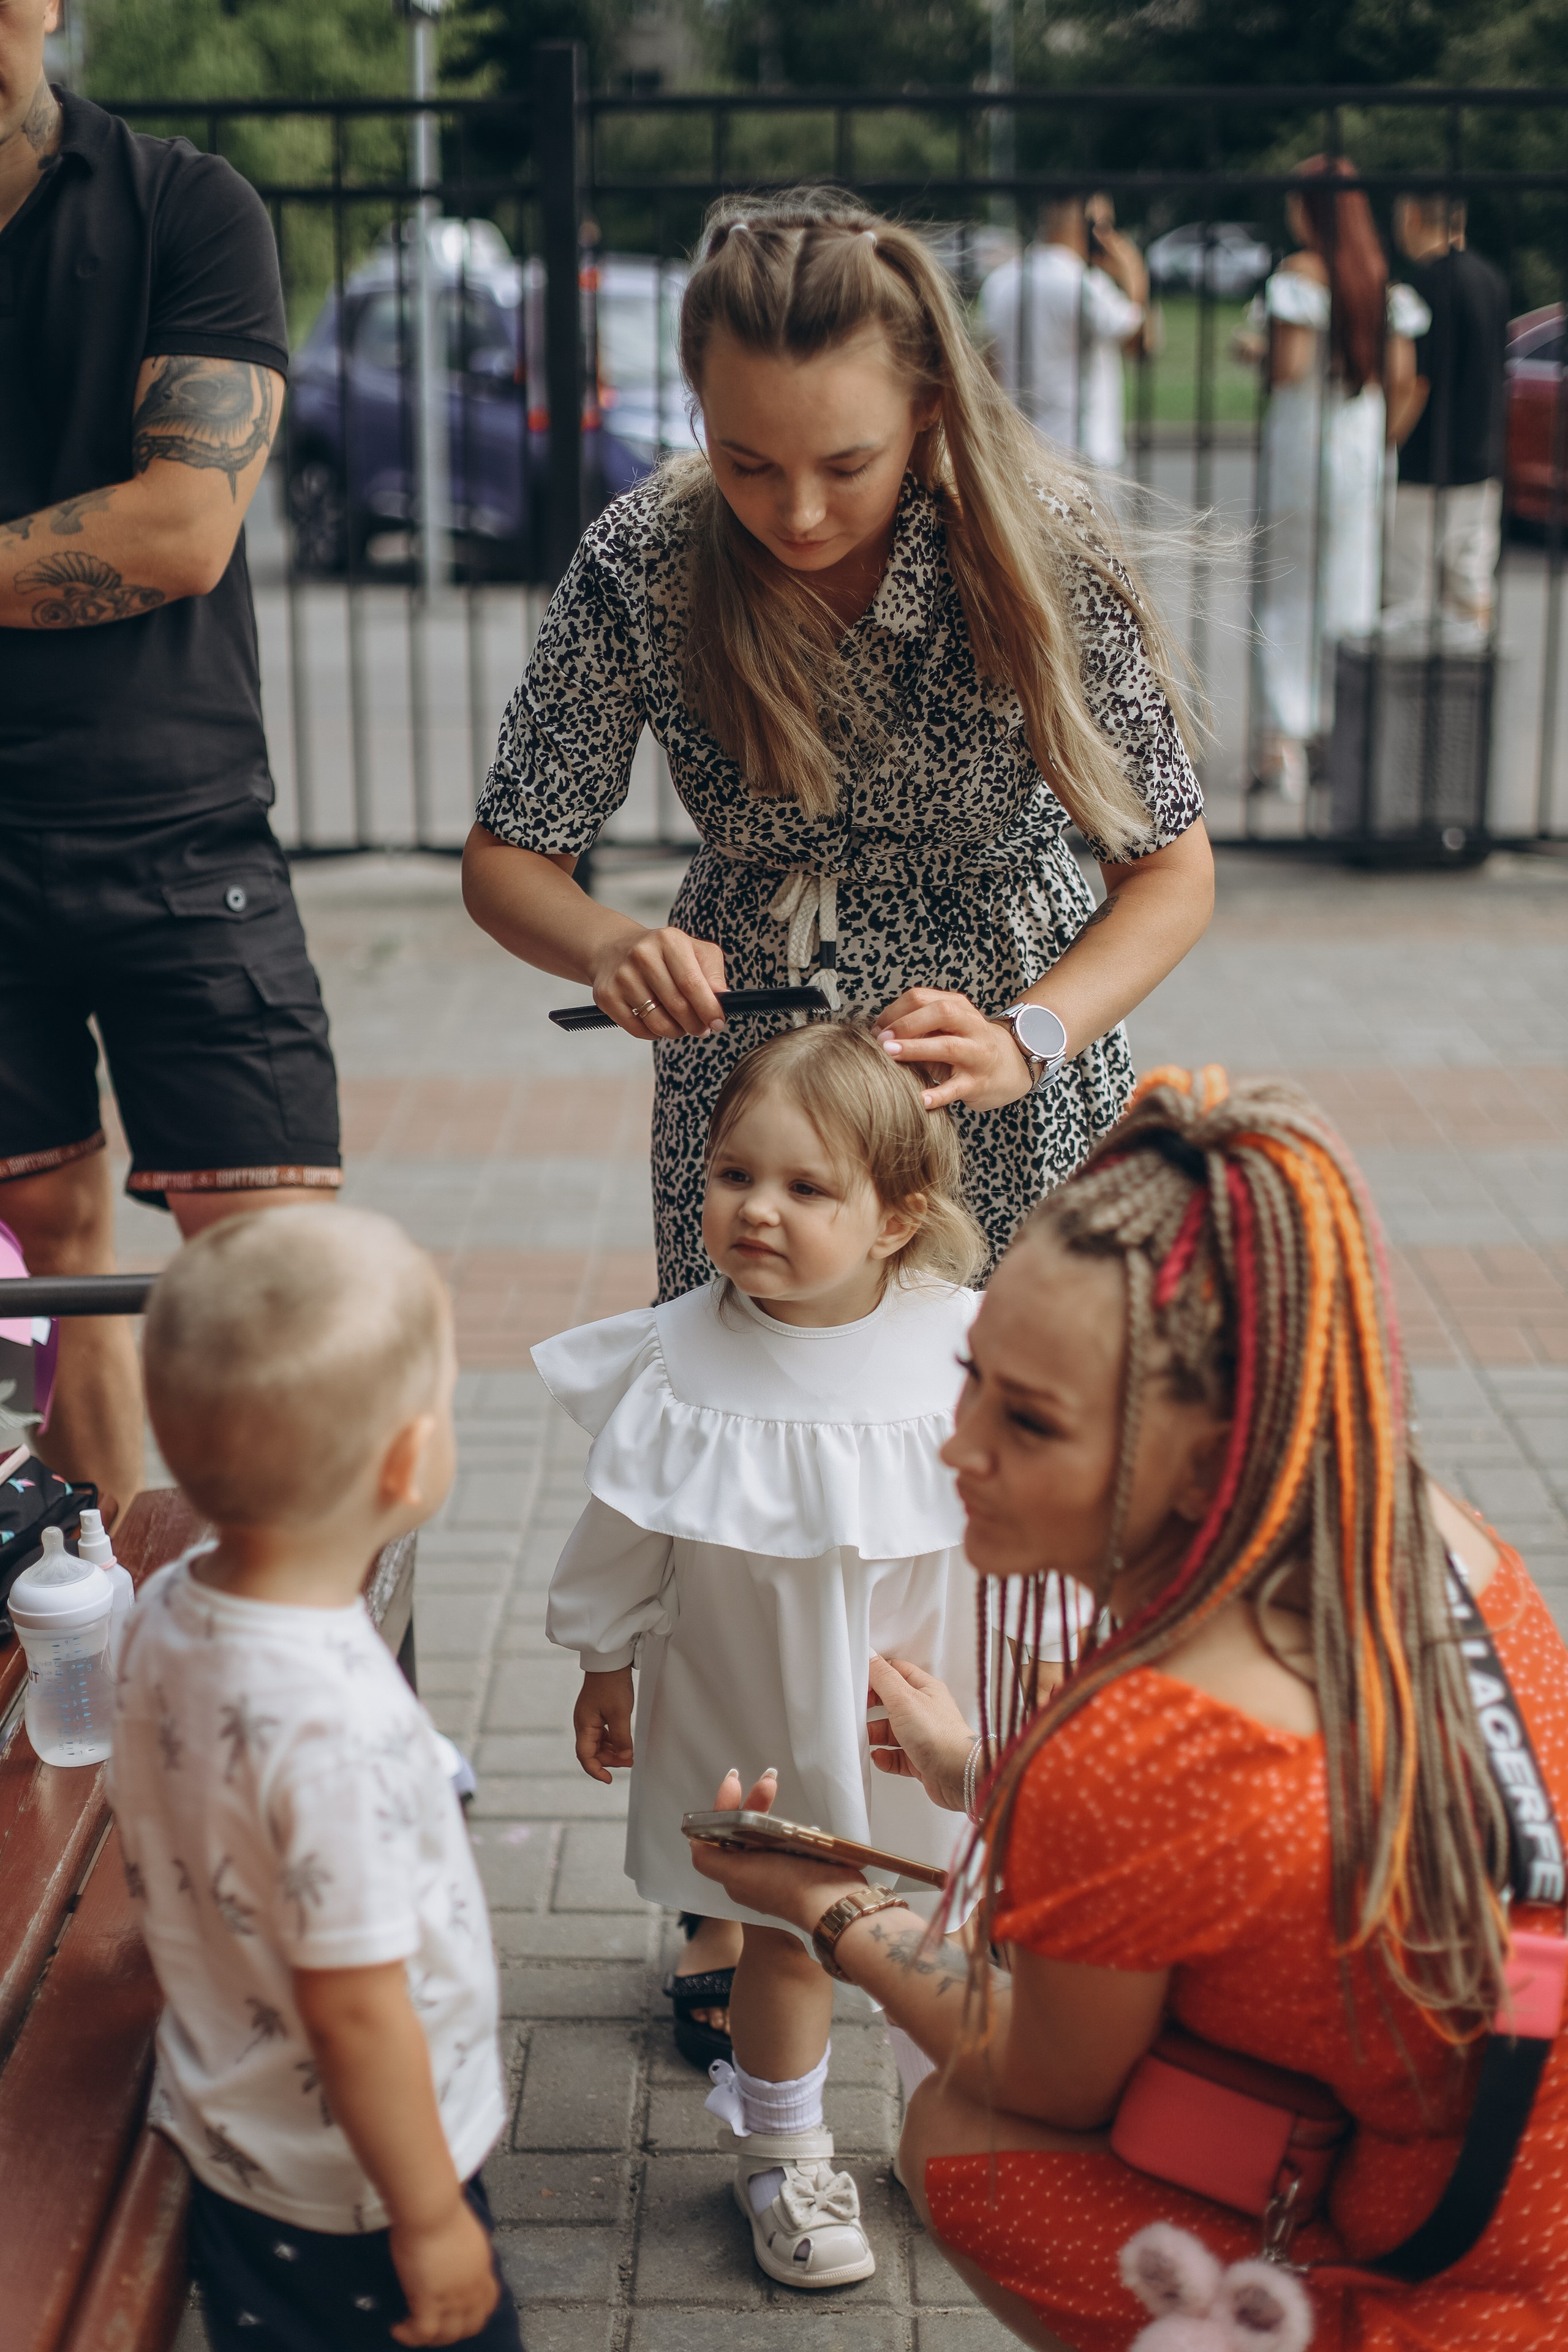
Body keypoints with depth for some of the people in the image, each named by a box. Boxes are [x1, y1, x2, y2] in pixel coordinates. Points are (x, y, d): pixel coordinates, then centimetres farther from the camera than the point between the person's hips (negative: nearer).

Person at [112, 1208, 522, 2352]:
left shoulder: (168, 1611, -11)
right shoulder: (339, 1723, -36)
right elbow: (356, 2011, -28)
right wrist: (432, 2217, -15)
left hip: (225, 2122, 8)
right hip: (350, 2187, -8)